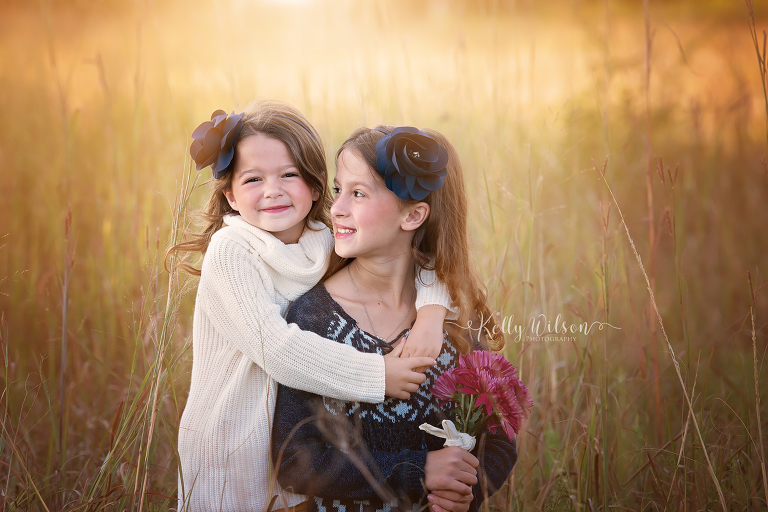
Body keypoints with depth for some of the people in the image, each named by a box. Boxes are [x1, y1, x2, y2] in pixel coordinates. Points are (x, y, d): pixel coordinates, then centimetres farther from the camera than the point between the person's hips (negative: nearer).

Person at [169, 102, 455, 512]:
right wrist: (376, 374, -26)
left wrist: (431, 310, -16)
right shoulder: (230, 251, -17)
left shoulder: (327, 244, -2)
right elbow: (275, 347, -26)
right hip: (229, 457, -4)